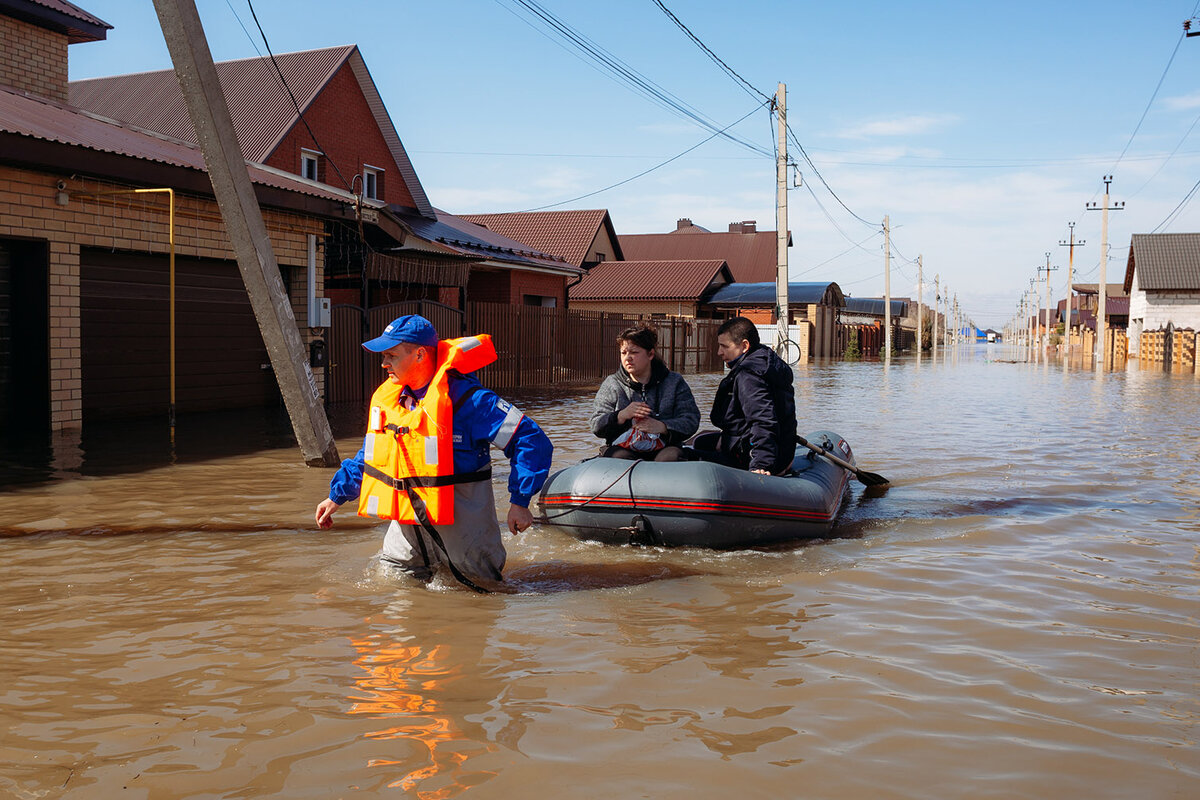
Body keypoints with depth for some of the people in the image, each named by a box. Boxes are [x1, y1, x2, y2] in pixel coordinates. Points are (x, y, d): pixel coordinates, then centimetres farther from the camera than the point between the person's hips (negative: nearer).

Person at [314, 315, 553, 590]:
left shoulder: (466, 399, -19)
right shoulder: (386, 397, 4)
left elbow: (532, 440, -19)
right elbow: (371, 455, 21)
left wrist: (519, 501, -20)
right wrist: (337, 495, 20)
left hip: (460, 519, -6)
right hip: (407, 520, 6)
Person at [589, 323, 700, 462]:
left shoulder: (674, 382, 11)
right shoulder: (611, 384, 13)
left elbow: (691, 420, 1)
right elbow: (596, 426, 6)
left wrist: (662, 427, -19)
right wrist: (621, 415, -15)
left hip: (663, 448, 1)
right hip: (621, 448, 0)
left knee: (672, 457, -33)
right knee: (621, 458, -35)